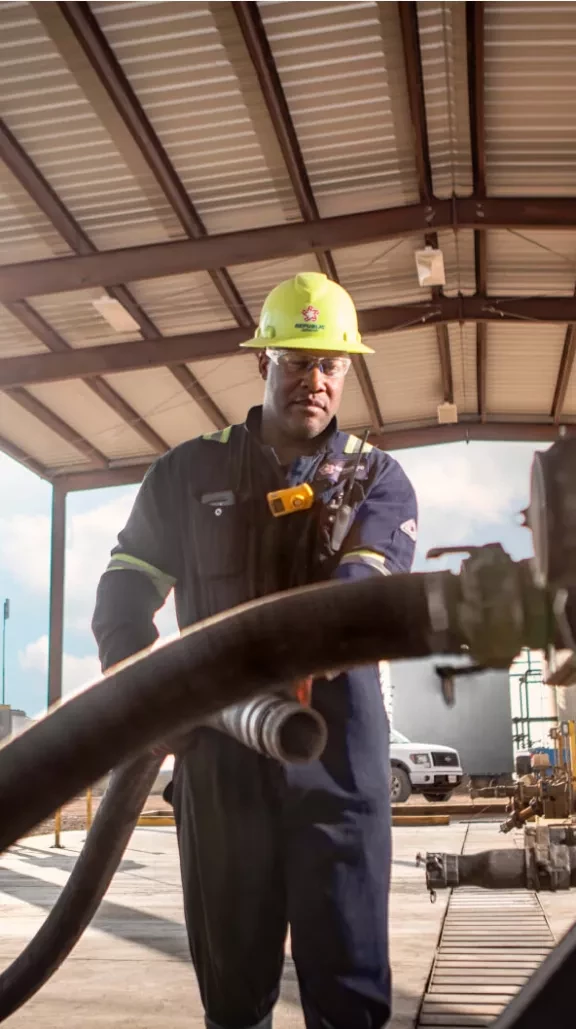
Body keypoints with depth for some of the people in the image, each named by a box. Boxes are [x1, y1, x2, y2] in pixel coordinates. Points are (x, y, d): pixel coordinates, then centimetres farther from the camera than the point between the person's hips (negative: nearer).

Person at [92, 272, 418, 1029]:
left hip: (335, 748, -1)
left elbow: (363, 597, -13)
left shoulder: (377, 478, 4)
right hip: (216, 750, 1)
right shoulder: (188, 472, 8)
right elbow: (124, 594, 11)